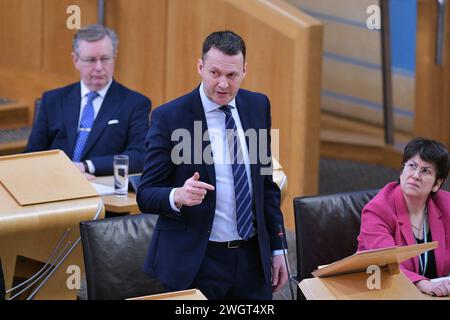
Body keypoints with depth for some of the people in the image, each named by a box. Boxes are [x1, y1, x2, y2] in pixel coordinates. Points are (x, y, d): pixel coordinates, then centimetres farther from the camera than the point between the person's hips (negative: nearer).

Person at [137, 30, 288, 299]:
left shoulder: (258, 106, 5)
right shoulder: (169, 117, -10)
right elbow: (146, 195, -9)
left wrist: (277, 248, 11)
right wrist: (178, 196, -30)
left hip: (252, 257, 4)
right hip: (195, 263, -4)